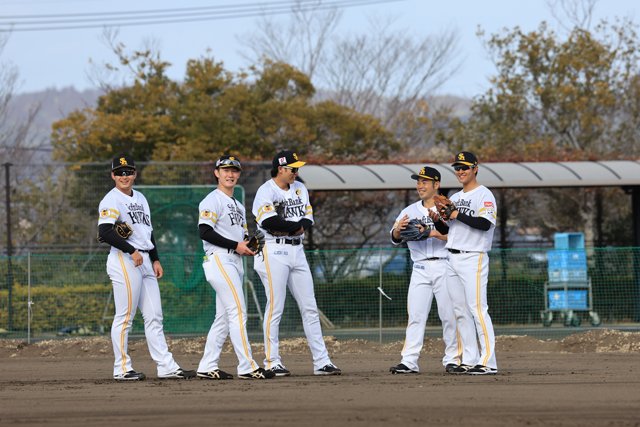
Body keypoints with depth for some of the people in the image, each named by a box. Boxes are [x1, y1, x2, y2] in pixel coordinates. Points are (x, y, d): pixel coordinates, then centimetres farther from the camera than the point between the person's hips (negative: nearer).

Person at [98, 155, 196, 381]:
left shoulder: (140, 198, 20)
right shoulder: (111, 200, -7)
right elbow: (104, 232, -20)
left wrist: (155, 259, 17)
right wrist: (131, 251, -20)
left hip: (144, 260, 9)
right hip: (124, 261, -9)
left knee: (154, 316, 6)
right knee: (125, 317, -6)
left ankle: (166, 366, 5)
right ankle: (122, 369, -2)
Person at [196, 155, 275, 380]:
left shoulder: (238, 206, 23)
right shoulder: (213, 201, -6)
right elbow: (205, 232, -17)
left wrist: (249, 245, 3)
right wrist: (236, 245, -17)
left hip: (235, 261, 9)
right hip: (219, 259, -9)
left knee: (224, 318, 8)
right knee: (238, 312, -15)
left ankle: (207, 367, 12)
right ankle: (247, 367, -18)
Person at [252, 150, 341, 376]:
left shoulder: (300, 188, 14)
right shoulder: (266, 191, -8)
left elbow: (308, 219, 6)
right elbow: (268, 222, -23)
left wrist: (286, 227, -13)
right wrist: (297, 225, -12)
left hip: (297, 251, 7)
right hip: (274, 252, -7)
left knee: (310, 308, 6)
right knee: (275, 308, -6)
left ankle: (321, 362, 7)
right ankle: (272, 362, 0)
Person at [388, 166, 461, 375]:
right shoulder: (410, 211, 15)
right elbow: (395, 239, 6)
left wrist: (435, 233, -20)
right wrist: (398, 229, -16)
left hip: (444, 266, -3)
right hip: (420, 269, 4)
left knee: (449, 315, -3)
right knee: (415, 316, -2)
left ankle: (453, 359, 5)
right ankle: (409, 361, -5)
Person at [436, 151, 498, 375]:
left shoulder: (484, 195, -5)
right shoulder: (454, 198, 20)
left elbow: (485, 223, -20)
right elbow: (446, 231, 22)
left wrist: (457, 215, -17)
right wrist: (437, 220, 1)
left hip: (473, 258, -8)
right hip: (452, 259, 8)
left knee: (477, 309, -14)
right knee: (460, 312, 7)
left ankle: (488, 362, -16)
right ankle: (470, 360, 10)